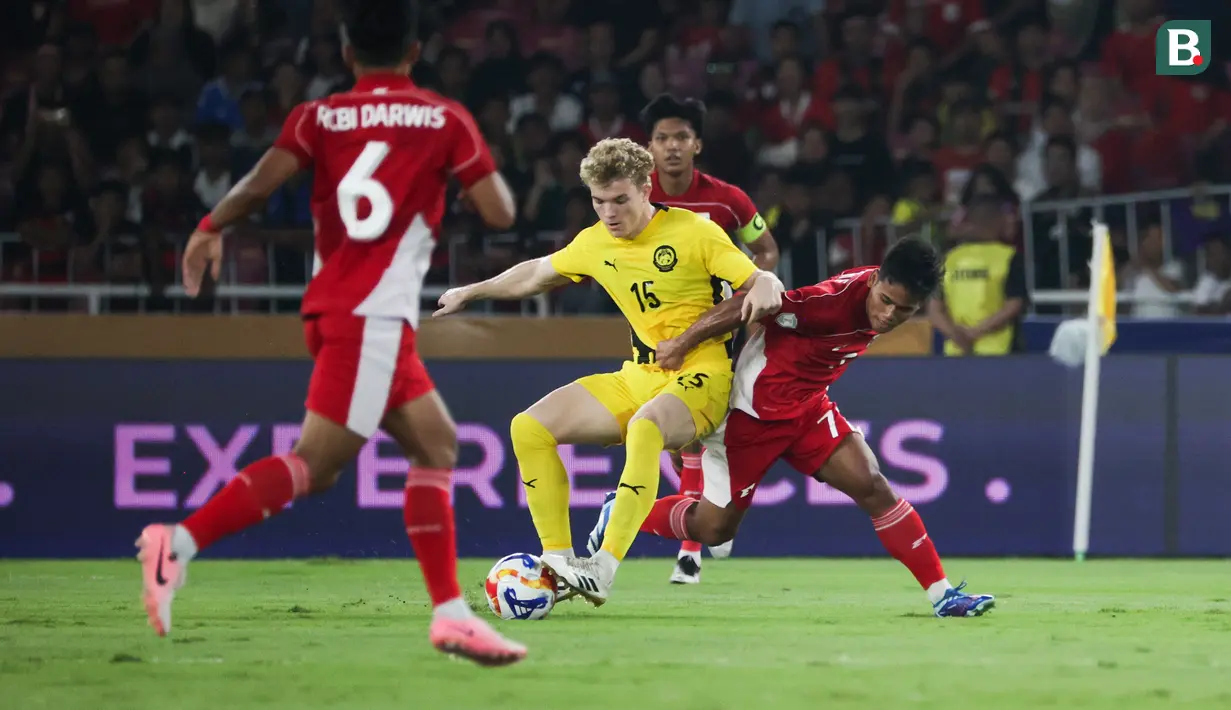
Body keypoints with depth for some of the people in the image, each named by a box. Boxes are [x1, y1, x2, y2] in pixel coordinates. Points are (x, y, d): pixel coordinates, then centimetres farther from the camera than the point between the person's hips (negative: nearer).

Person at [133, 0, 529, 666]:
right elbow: (500, 212, 0)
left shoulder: (318, 117, 10)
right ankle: (180, 543, -26)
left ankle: (450, 612, 8)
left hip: (336, 307, 6)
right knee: (316, 461, -12)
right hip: (373, 313, -6)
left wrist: (211, 228, 10)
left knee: (436, 445, 13)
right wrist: (481, 169, 19)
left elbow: (261, 181, -6)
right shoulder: (445, 119, 2)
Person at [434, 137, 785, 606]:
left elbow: (763, 281, -9)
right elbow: (537, 274, 26)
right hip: (639, 377, 7)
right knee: (529, 428, -8)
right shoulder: (594, 243, 8)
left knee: (644, 428, -40)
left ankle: (604, 568, -41)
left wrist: (764, 290, -33)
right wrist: (471, 292, 31)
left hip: (701, 377, -7)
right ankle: (558, 561, -8)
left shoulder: (695, 233, -8)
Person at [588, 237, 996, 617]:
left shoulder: (878, 305, -10)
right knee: (713, 529, 7)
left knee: (872, 485, -11)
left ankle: (942, 595, -8)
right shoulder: (840, 297, -34)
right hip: (752, 410, -6)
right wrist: (682, 344, -24)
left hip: (807, 407, 6)